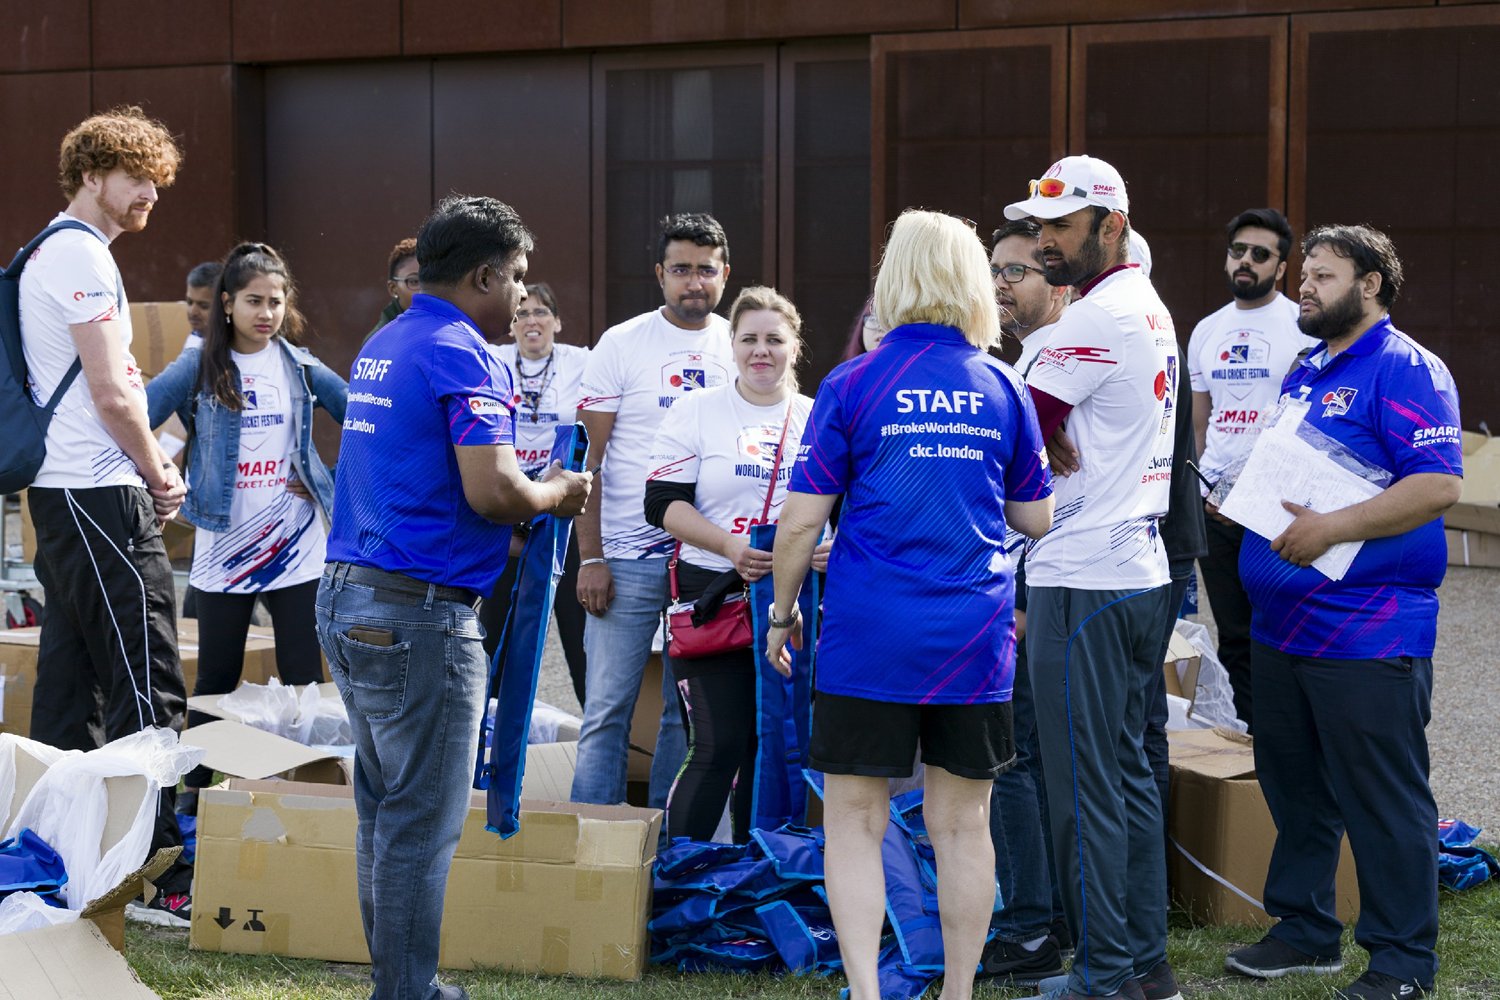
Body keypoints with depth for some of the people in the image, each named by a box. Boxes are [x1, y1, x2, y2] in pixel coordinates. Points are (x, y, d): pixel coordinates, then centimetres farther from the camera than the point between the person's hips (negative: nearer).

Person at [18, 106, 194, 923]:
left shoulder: (51, 253, 20)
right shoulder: (82, 256, -12)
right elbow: (112, 391, -17)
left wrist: (148, 471, 13)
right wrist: (159, 476, -4)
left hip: (62, 490, 11)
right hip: (98, 495, -11)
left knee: (71, 674, 12)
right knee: (144, 684, -10)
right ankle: (161, 874, -10)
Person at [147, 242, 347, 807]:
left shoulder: (300, 367, 4)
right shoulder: (198, 367, -2)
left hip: (296, 547, 1)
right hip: (223, 548, -1)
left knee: (304, 677, 2)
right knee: (217, 679, 8)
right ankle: (195, 789, 21)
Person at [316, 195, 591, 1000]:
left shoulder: (381, 346, 15)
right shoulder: (462, 355, -14)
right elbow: (490, 489, -22)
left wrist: (514, 521, 18)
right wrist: (556, 496, -3)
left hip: (346, 599, 9)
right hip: (420, 614, -9)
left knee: (384, 808, 16)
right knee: (421, 823, -2)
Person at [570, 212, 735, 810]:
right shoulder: (621, 346, -2)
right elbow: (590, 458, -3)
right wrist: (590, 558, -10)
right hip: (629, 559, -3)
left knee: (690, 711, 9)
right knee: (608, 709, -2)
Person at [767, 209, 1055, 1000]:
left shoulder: (853, 384, -4)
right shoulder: (1001, 388, 4)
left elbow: (800, 520, -5)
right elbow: (1036, 518, 10)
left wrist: (781, 615, 7)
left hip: (869, 635, -3)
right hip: (974, 638, 3)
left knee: (854, 820, 5)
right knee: (962, 823, 11)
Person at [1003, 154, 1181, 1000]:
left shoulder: (1101, 317, -14)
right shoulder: (1151, 309, 17)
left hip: (1085, 580, -10)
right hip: (1140, 571, 10)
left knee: (1084, 784, -4)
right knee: (1128, 771, 13)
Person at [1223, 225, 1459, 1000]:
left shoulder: (1405, 369, -11)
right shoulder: (1306, 371, 16)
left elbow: (1438, 484, -21)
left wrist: (1332, 527, -24)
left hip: (1368, 636, -9)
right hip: (1282, 624, 9)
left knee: (1383, 804, 0)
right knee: (1295, 789, 17)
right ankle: (1305, 929, 30)